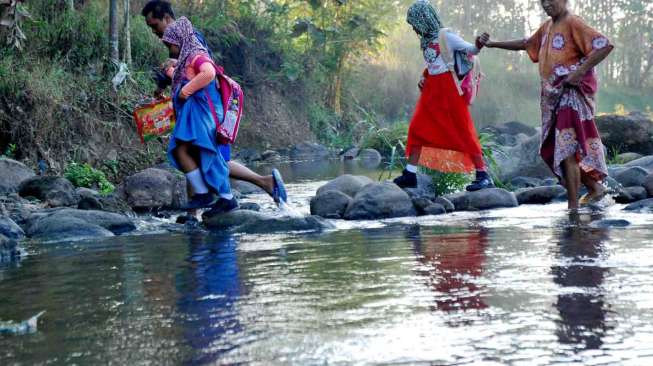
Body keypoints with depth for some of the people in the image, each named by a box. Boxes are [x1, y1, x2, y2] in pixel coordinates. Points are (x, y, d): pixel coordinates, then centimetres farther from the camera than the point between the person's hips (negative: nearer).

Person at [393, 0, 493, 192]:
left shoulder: (446, 36, -9)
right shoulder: (426, 40, 11)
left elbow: (471, 50, -11)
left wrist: (479, 44, -31)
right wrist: (424, 78, 7)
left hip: (448, 89, -8)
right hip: (432, 90, 8)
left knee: (463, 133, -7)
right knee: (417, 129, 3)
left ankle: (483, 176, -3)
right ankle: (410, 175, 8)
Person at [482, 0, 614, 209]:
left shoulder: (573, 23, -11)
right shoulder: (547, 27, 14)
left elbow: (605, 46, -20)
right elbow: (525, 44, 30)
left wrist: (580, 71, -23)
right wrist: (493, 44, 25)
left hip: (572, 94, -9)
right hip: (554, 96, 9)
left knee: (567, 151, -10)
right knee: (553, 150, 11)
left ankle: (573, 206, -5)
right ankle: (594, 187, 23)